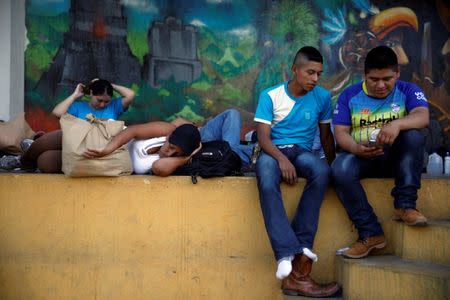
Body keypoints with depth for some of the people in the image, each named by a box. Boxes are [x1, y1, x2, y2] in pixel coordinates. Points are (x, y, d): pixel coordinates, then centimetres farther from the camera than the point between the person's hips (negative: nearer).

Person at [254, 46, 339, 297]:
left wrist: (333, 163, 1)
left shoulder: (323, 97, 7)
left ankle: (299, 249, -32)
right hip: (273, 151, -2)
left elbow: (326, 136, 15)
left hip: (302, 152, 2)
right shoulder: (270, 95, -1)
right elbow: (263, 137, -8)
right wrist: (281, 158, -26)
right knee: (267, 182, -38)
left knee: (321, 170, -35)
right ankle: (293, 257, -44)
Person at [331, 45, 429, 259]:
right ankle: (370, 233, -26)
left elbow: (423, 117, -17)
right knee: (340, 169, -32)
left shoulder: (408, 91, 3)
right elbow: (341, 133, -3)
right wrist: (357, 148, -26)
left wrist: (397, 124, -40)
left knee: (413, 136, -31)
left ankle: (405, 206, -26)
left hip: (395, 157, 0)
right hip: (361, 157, 1)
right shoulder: (349, 95, 6)